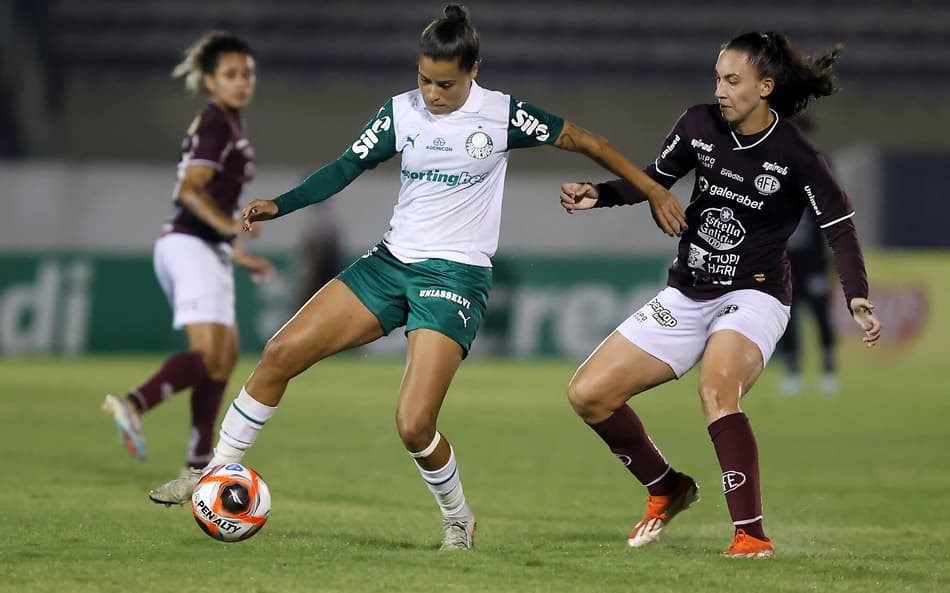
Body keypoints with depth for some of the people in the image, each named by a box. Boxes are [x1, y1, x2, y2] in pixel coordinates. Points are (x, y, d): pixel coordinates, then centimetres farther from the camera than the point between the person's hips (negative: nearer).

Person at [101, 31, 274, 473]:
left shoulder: (225, 124, 20)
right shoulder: (216, 125, -10)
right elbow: (190, 190, -22)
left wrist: (238, 254, 27)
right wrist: (228, 225, -38)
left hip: (204, 248, 10)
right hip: (192, 246, -10)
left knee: (226, 354, 11)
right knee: (208, 352, -22)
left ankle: (199, 463, 13)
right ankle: (133, 405, -36)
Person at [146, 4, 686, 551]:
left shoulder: (502, 115, -7)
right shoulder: (401, 112, 3)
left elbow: (582, 140, 1)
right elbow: (347, 168, 4)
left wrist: (654, 190, 3)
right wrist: (278, 206, -9)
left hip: (456, 278, -5)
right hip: (392, 261, 5)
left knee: (414, 426, -19)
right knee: (282, 352, -6)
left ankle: (459, 521, 9)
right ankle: (216, 473, 8)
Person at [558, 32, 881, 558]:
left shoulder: (795, 156, -15)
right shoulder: (700, 125, -3)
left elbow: (839, 228, -12)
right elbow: (657, 178, 12)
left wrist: (858, 299, -26)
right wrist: (598, 194, -5)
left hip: (753, 295, -6)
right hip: (686, 295, 6)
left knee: (716, 385, -37)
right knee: (588, 394, -1)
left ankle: (750, 534, -33)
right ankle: (667, 489, 22)